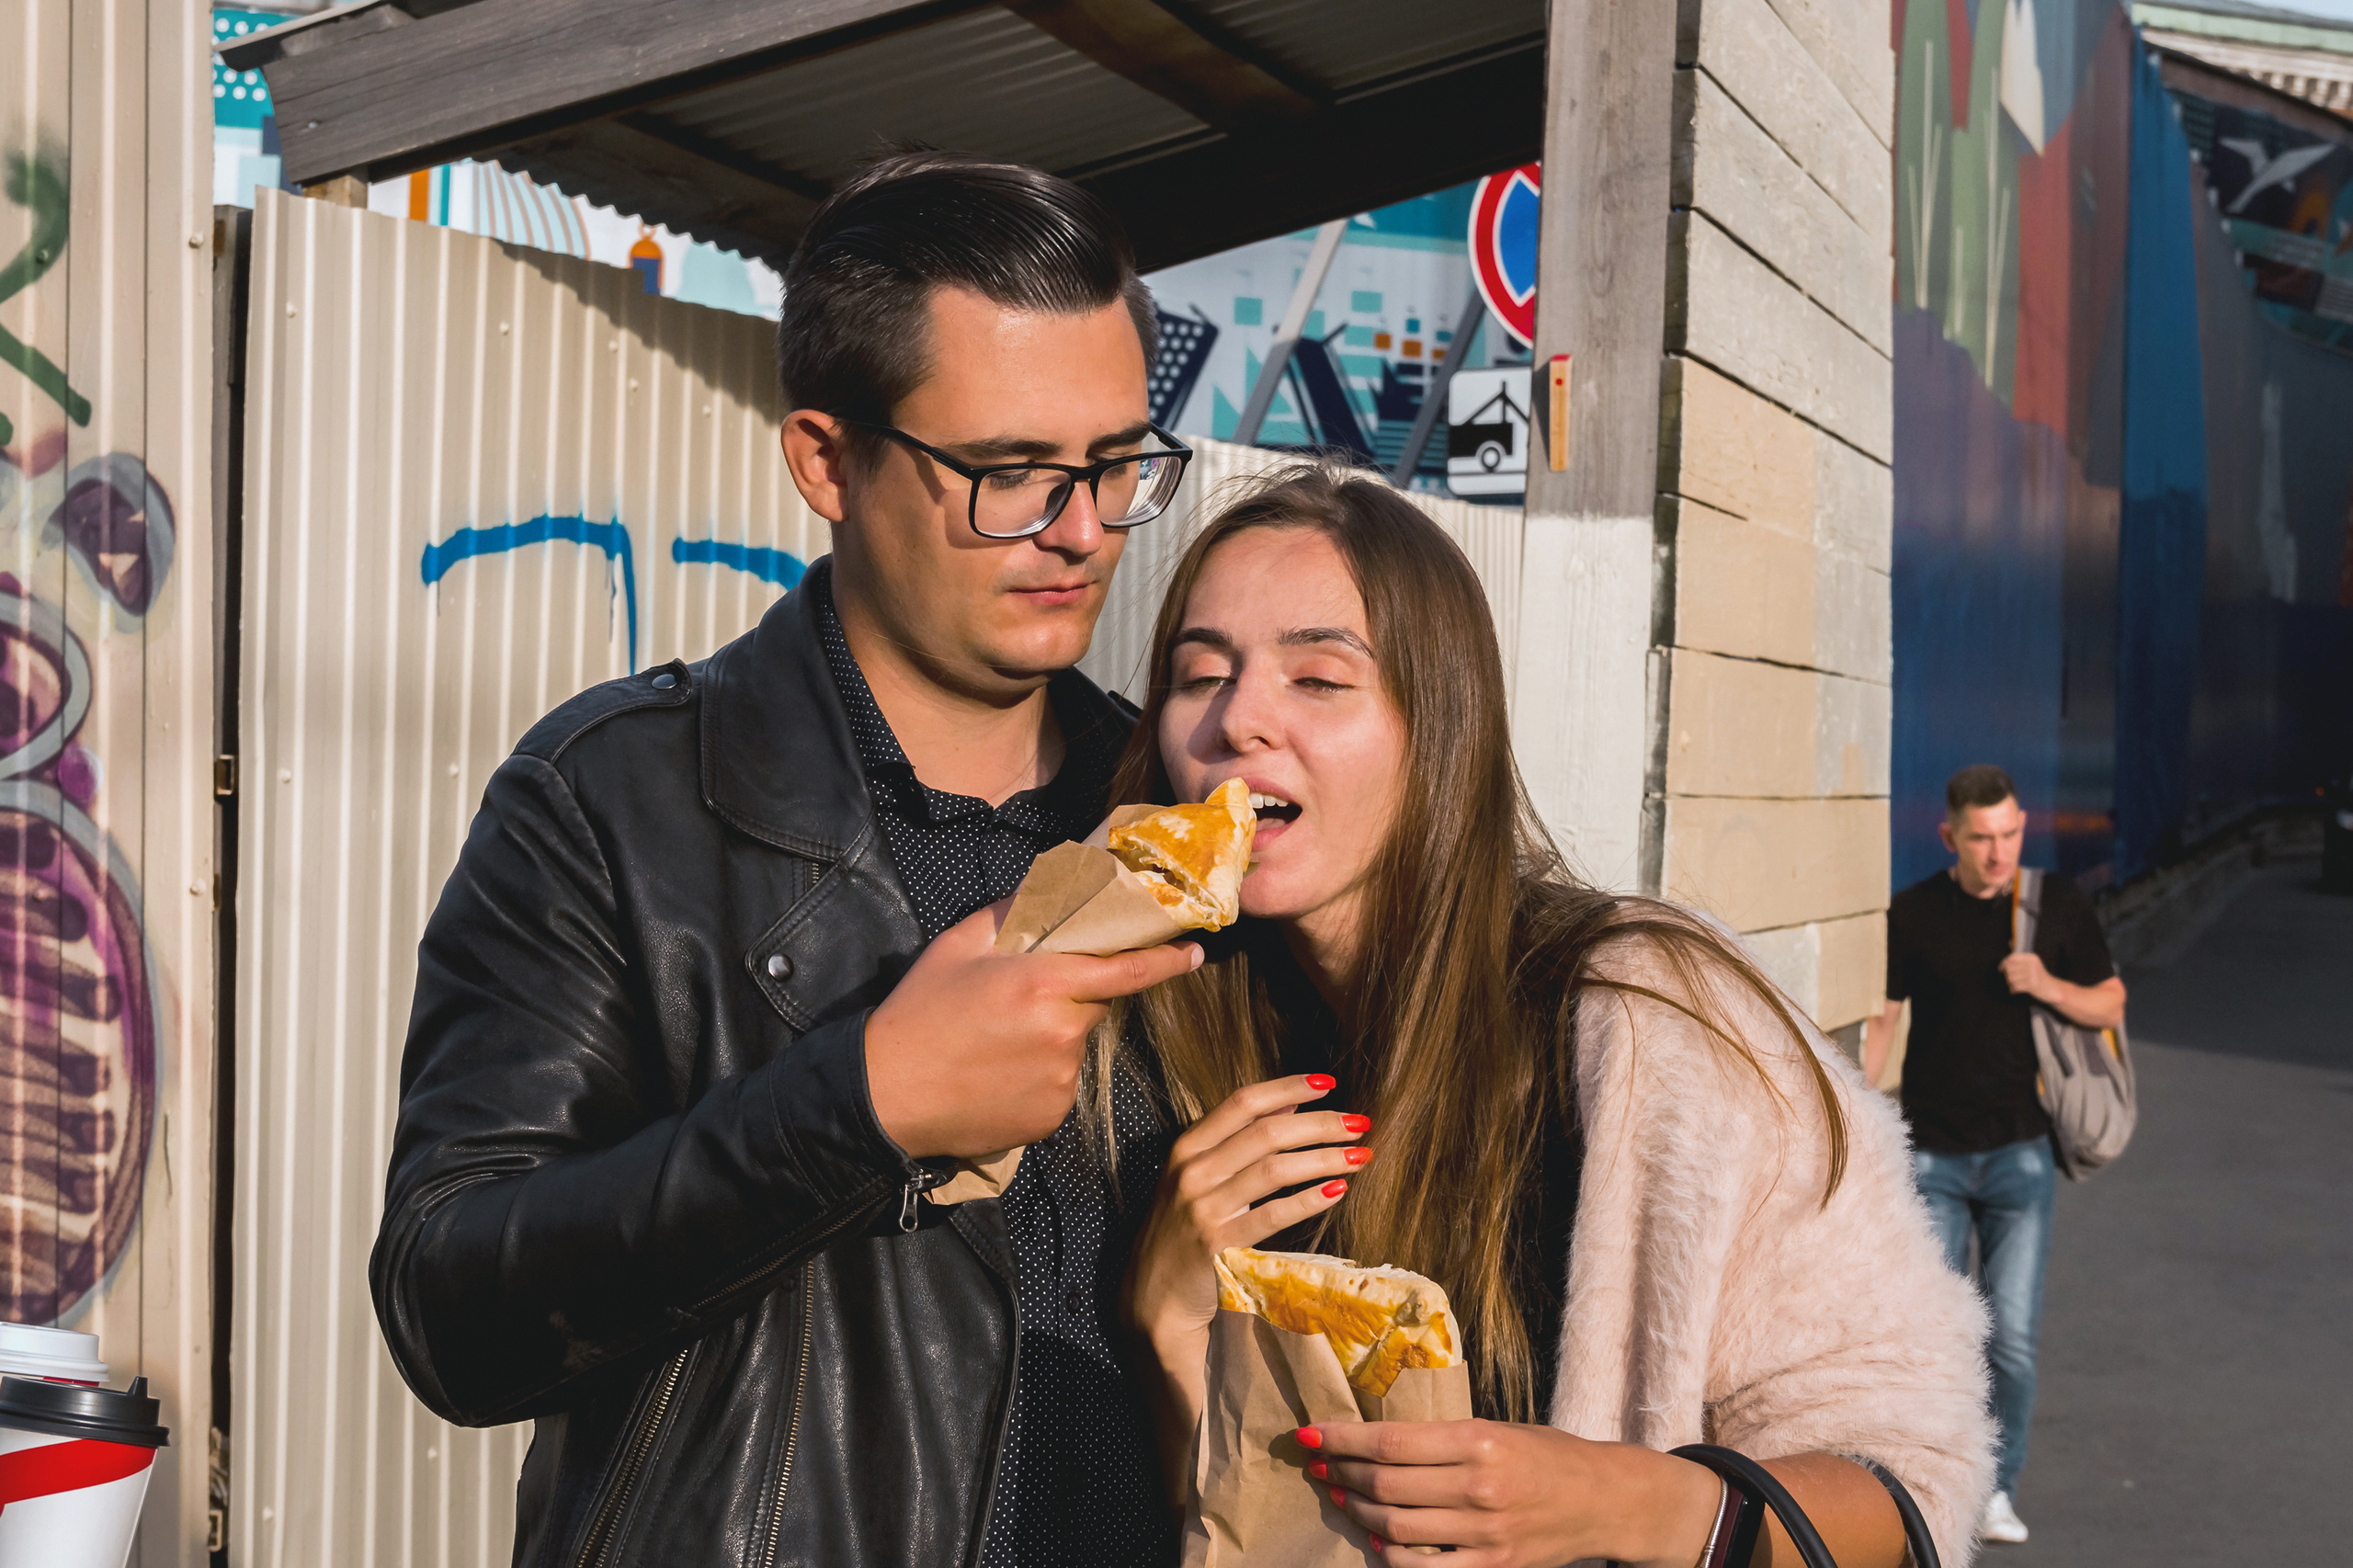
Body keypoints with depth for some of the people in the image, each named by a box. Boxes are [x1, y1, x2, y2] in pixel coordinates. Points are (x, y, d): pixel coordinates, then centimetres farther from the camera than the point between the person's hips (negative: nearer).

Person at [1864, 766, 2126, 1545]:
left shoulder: (2057, 905, 2)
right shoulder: (1912, 913, 0)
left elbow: (2112, 1006, 8)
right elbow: (1884, 1017, 6)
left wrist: (2049, 986, -12)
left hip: (2020, 1151, 0)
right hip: (1931, 1153, 0)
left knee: (2012, 1335, -2)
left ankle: (1998, 1486, 17)